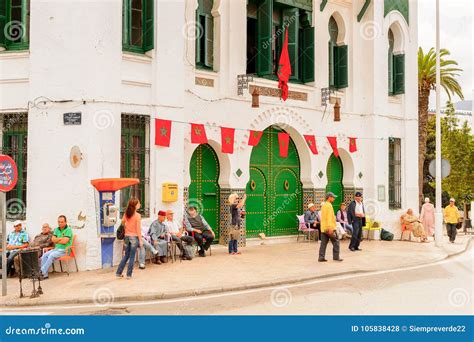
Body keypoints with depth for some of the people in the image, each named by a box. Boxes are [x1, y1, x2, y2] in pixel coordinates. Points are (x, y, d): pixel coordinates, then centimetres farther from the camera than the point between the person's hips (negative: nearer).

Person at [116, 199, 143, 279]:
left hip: (127, 236, 5)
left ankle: (118, 273, 18)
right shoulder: (137, 215, -12)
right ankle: (129, 275, 8)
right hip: (134, 237, -5)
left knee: (126, 256, 17)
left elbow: (122, 223, 11)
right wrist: (140, 240, -8)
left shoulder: (126, 214, 4)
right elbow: (138, 229, -13)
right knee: (132, 257, 4)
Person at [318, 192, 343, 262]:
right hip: (330, 228, -9)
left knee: (323, 243, 6)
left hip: (323, 228, 9)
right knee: (336, 242, 2)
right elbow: (329, 217, -20)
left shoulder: (323, 205, 17)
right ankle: (336, 257, 4)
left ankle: (321, 257, 4)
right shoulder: (329, 205, -12)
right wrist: (330, 228, -25)